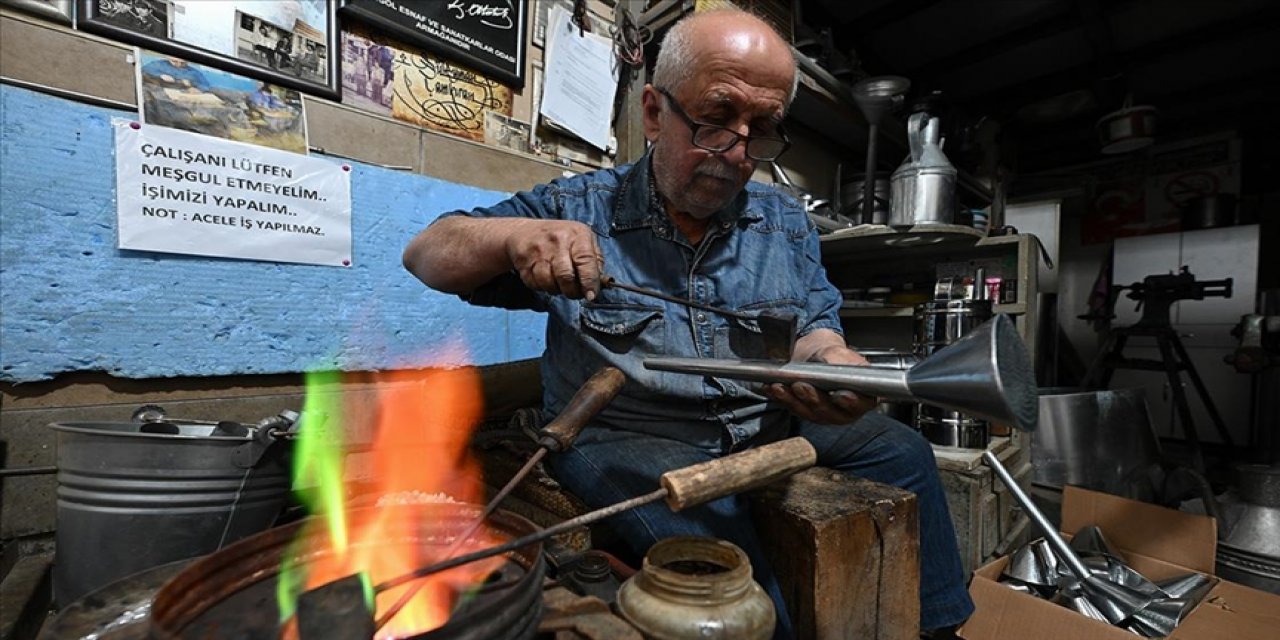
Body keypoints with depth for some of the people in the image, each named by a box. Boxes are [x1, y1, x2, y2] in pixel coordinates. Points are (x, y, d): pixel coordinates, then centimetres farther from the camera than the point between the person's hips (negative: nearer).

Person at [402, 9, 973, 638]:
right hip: (624, 434, -4)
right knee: (706, 516, -32)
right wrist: (515, 235, -24)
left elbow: (814, 327, 6)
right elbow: (425, 254, -1)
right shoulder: (576, 208, -3)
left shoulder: (786, 222, 7)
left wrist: (829, 360, -20)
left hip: (767, 425, 5)